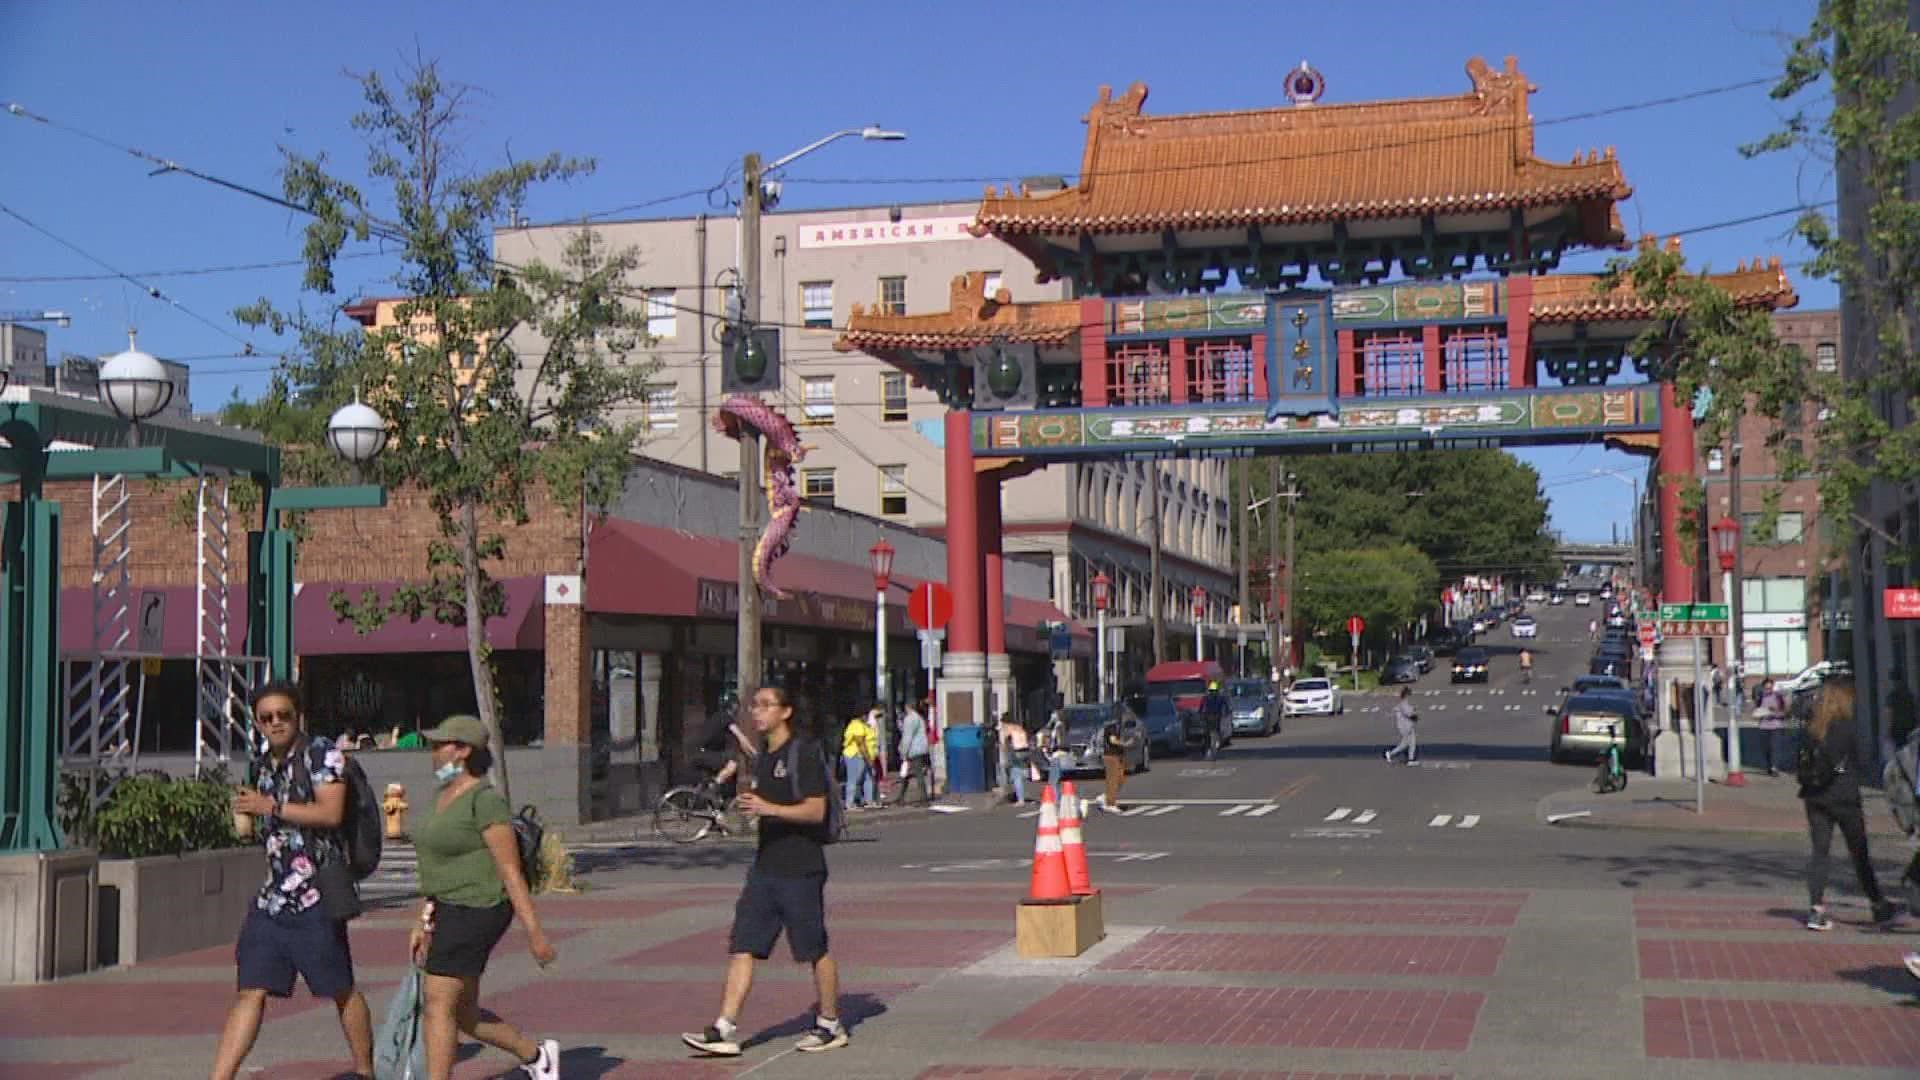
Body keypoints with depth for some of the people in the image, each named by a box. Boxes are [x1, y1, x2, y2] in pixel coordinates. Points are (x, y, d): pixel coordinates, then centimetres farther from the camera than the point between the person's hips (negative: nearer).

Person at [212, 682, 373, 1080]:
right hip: (272, 895, 7)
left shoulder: (323, 754, -5)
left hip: (317, 893, -6)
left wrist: (271, 807, -16)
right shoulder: (266, 766, 17)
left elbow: (330, 812, -19)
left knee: (340, 990, 4)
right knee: (250, 991, 0)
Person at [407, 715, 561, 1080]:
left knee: (436, 1005, -9)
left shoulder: (485, 800, -16)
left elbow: (512, 873, -17)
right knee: (463, 1014, 14)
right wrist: (423, 923, 18)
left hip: (474, 912, -10)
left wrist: (534, 932, -16)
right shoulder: (444, 796, 12)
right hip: (449, 913, 10)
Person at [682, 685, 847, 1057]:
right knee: (741, 948, 0)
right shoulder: (762, 759, 16)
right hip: (765, 867, 8)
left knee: (816, 950, 3)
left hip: (801, 869, -8)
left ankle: (830, 1026, 18)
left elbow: (816, 810, -17)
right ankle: (724, 1031, -2)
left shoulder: (805, 753, -10)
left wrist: (769, 808, -25)